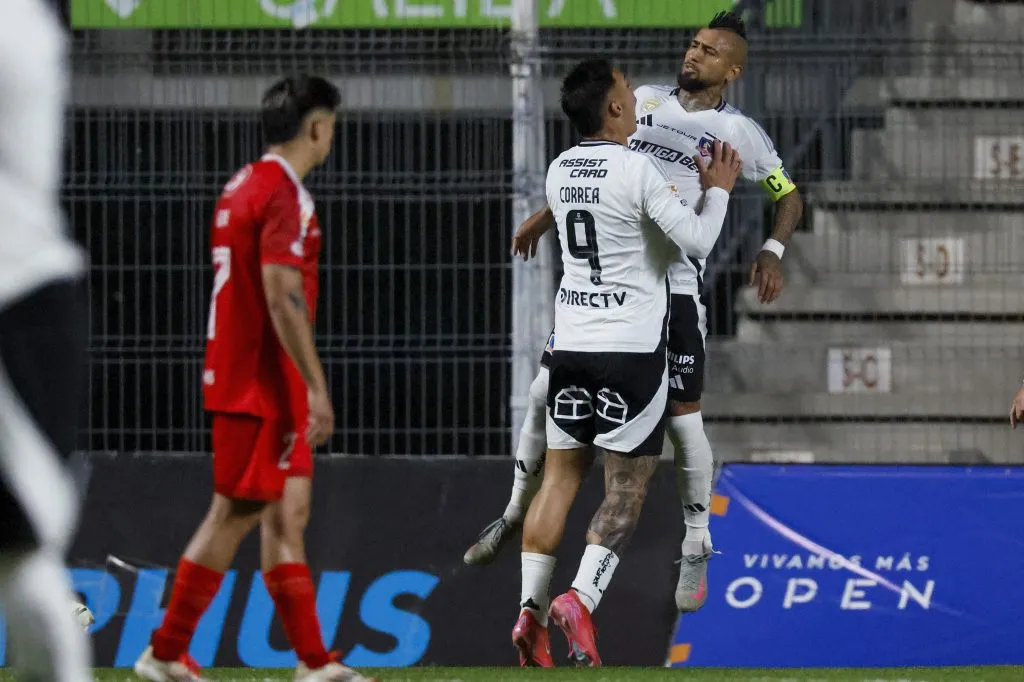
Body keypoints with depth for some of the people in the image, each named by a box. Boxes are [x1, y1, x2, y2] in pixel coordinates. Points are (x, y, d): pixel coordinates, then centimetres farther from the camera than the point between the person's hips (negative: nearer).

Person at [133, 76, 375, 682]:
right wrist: (317, 387, -22)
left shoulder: (243, 188, 16)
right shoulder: (282, 195, -15)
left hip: (239, 376, 10)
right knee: (235, 515, -6)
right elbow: (283, 298, -22)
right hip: (264, 384, -10)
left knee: (289, 515, 9)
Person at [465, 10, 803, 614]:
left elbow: (790, 197, 7)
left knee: (682, 418, -3)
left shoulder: (737, 131, -1)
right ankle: (517, 513, 21)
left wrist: (773, 252, -10)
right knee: (547, 392, 3)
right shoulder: (643, 101, 11)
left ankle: (697, 551, 13)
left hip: (675, 286, -4)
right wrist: (547, 217, 24)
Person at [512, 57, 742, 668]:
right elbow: (698, 242, -14)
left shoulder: (560, 171, 7)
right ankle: (582, 598, -15)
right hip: (632, 345, -6)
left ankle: (532, 610, 4)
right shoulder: (637, 169, -13)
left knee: (561, 477, 10)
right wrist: (719, 188, 3)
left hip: (571, 341, 6)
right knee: (627, 490, 0)